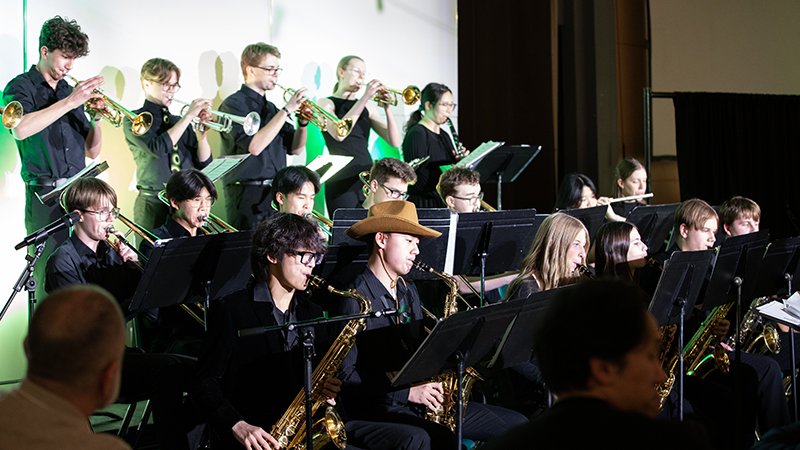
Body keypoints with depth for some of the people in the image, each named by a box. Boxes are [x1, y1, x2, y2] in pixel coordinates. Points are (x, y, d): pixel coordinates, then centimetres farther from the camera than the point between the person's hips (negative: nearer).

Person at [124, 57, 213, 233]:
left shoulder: (180, 122, 15)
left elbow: (204, 163, 10)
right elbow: (158, 148, -19)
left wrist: (201, 135, -8)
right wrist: (189, 115, -17)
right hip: (154, 203, -4)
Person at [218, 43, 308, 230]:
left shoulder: (270, 108, 17)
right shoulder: (234, 104, -6)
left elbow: (295, 149, 16)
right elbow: (254, 146, -21)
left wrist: (303, 122, -3)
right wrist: (287, 110, -17)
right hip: (248, 194, -7)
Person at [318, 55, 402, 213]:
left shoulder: (368, 107, 14)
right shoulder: (327, 103, 4)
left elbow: (395, 142, 6)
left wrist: (387, 108, -7)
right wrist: (365, 98, -16)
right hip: (342, 180, -4)